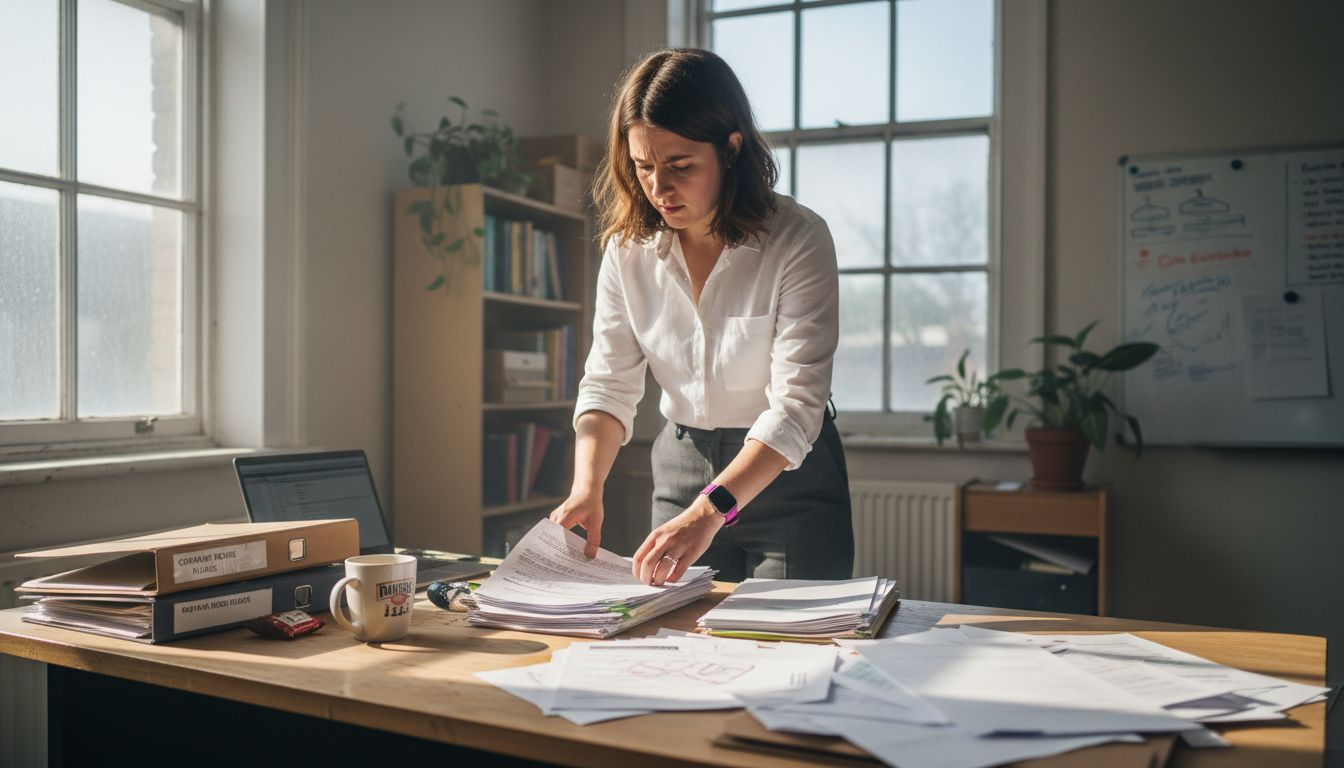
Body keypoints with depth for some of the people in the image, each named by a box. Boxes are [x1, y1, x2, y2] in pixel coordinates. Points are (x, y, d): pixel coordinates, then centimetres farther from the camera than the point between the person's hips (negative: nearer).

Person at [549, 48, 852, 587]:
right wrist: (587, 488, -22)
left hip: (790, 476, -3)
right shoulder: (628, 247, -5)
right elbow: (608, 383, -4)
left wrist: (709, 511, -36)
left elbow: (796, 403, -25)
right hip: (682, 469, 4)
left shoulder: (798, 240, -19)